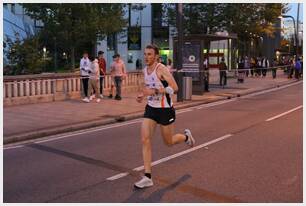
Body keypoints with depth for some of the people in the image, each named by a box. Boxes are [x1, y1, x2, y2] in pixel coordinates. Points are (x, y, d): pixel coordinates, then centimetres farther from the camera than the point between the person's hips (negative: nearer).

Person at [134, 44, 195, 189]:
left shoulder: (161, 69, -16)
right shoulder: (145, 70, 6)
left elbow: (174, 88, -24)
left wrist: (154, 91, -30)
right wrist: (142, 95, 2)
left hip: (165, 109, -6)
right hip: (151, 108, 6)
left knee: (169, 142, 9)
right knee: (145, 140, -8)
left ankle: (186, 136, 45)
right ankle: (147, 178, -3)